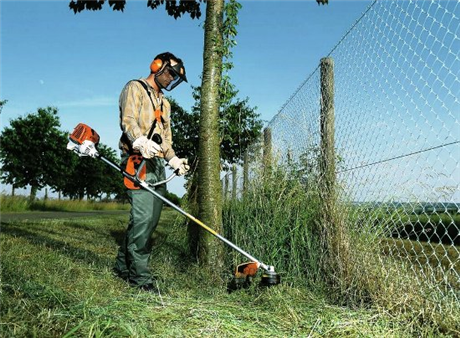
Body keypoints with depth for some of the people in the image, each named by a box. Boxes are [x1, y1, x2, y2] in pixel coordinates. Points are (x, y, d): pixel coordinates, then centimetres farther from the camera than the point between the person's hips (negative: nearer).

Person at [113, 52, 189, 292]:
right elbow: (128, 120, -13)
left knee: (150, 220, 5)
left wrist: (174, 159, 14)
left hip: (157, 164, 8)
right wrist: (141, 142, -32)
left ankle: (123, 266, 17)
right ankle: (139, 275, -8)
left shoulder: (164, 103, 30)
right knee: (143, 217, -15)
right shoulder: (135, 88, 5)